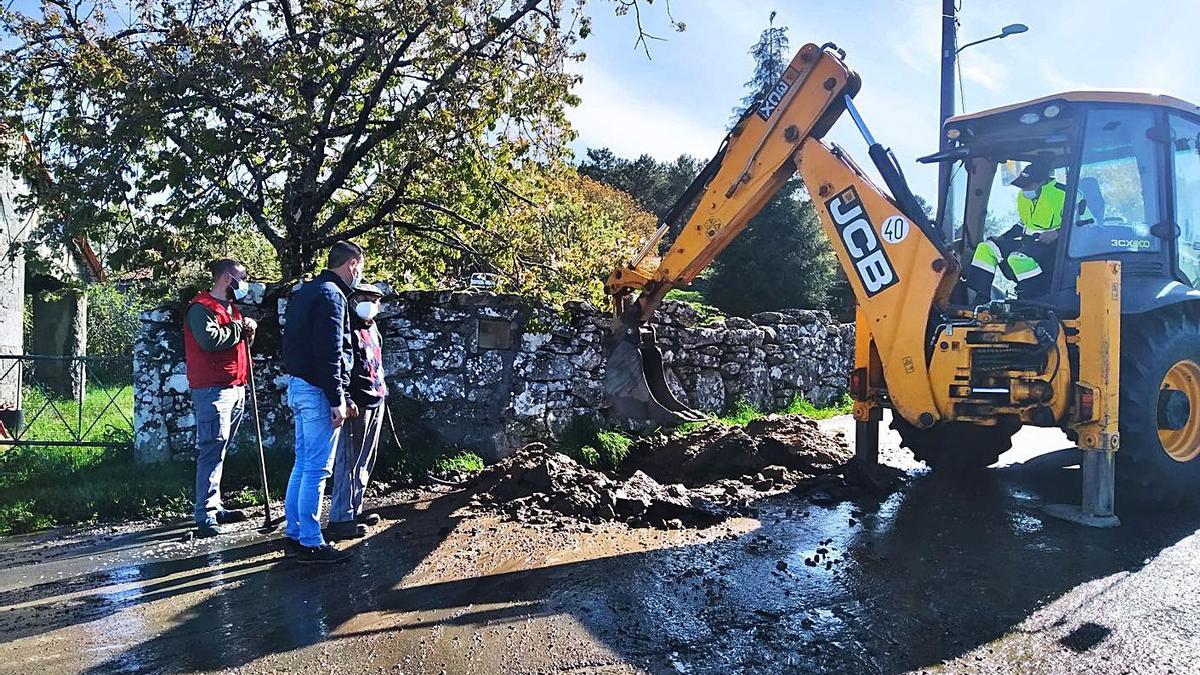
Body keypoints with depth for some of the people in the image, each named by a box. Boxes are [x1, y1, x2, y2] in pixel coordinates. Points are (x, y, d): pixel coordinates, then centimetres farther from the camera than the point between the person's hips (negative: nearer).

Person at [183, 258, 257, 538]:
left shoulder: (231, 308, 23)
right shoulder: (201, 307, -7)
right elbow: (209, 339, -24)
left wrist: (248, 331, 7)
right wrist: (239, 328, -10)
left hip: (235, 388, 10)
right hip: (212, 389, -9)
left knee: (219, 450, 13)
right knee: (212, 451, -12)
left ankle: (215, 507, 20)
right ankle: (206, 517, -11)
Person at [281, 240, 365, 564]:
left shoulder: (305, 292, 17)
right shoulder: (331, 295, -14)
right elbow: (330, 353, -20)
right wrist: (337, 399, -18)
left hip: (298, 387, 10)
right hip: (318, 391, -10)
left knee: (302, 464, 16)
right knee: (317, 469, -4)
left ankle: (293, 535, 23)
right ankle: (310, 543, 3)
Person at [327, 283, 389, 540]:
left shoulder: (373, 329, 18)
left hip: (376, 403, 10)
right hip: (357, 403, -10)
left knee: (366, 461, 15)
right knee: (349, 461, -7)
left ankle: (355, 509, 25)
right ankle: (340, 518, -2)